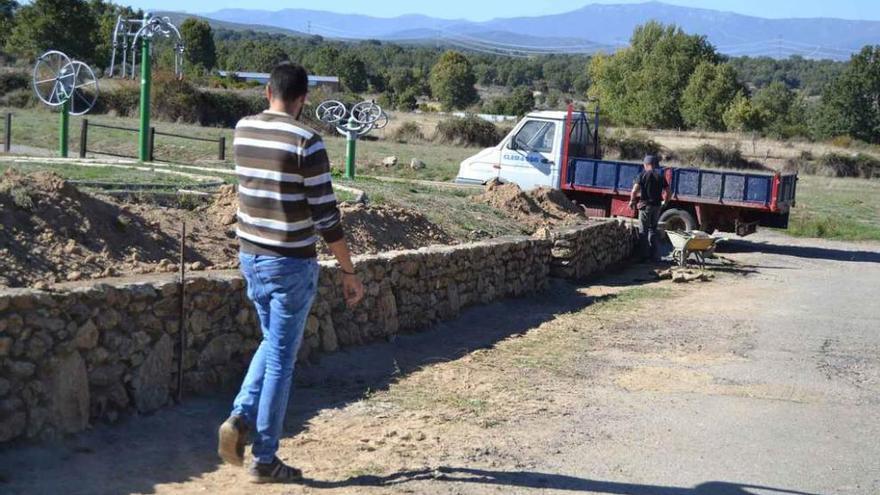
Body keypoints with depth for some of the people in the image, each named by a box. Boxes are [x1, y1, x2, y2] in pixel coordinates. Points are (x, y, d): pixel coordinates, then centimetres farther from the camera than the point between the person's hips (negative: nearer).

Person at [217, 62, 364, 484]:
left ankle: (241, 417, 7)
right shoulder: (306, 142, -16)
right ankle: (264, 460, 12)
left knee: (271, 343, 25)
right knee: (280, 360, 4)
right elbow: (326, 216, -16)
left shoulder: (242, 131, 3)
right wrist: (348, 272, -9)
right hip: (290, 263, -6)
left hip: (250, 257, 6)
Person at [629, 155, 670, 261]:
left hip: (645, 205, -4)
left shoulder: (642, 175, -6)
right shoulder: (660, 176, 7)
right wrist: (665, 202, 20)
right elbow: (667, 191, 5)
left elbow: (635, 190, -16)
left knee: (643, 231, 4)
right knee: (653, 230, 15)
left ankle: (645, 255, 1)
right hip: (657, 206, 4)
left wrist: (632, 201, -1)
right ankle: (653, 255, 14)